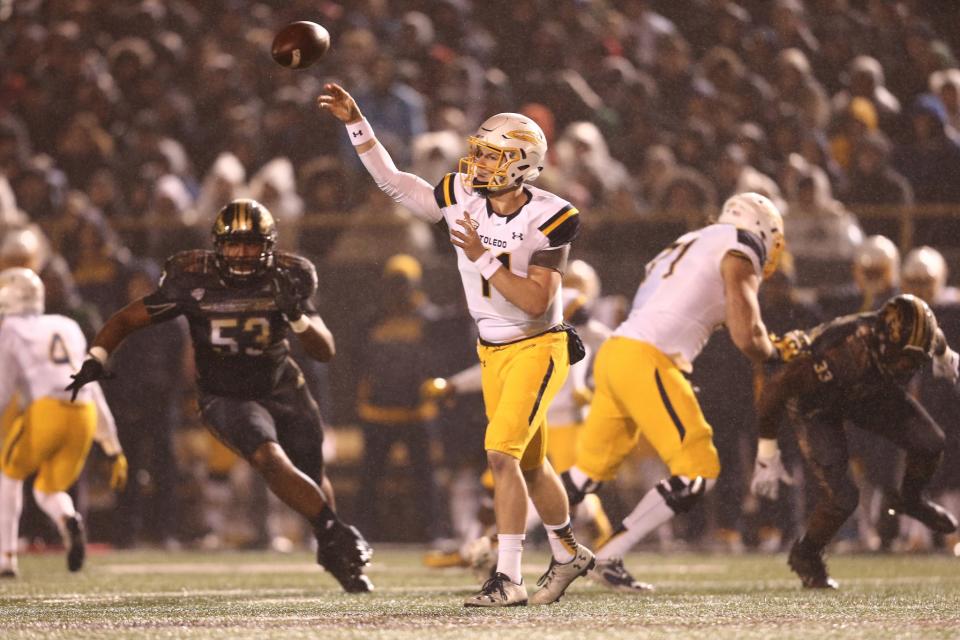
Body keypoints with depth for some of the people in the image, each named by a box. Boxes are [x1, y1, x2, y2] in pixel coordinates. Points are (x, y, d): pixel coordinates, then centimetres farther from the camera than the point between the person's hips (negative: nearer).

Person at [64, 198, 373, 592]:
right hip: (226, 398, -3)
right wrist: (97, 357, -24)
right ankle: (338, 537, -26)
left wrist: (298, 316, -30)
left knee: (312, 479, 12)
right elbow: (127, 320, -8)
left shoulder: (288, 280, -12)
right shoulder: (192, 280, -18)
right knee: (271, 460, -29)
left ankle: (333, 552, 39)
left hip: (283, 389, 3)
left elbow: (325, 352, -12)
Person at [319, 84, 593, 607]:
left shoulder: (547, 219, -20)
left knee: (502, 453, -19)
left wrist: (483, 258, -29)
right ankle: (568, 554, 37)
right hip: (493, 352, 6)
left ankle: (508, 579, -17)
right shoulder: (463, 198, -6)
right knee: (528, 464, 16)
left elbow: (536, 301, -24)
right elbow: (394, 182, 4)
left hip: (537, 348, -6)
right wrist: (356, 123, -4)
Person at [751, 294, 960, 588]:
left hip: (866, 392, 5)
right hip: (816, 405, -5)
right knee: (841, 496, -16)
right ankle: (805, 556, 13)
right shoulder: (840, 354, -45)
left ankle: (911, 500, 22)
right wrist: (767, 457, -26)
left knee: (930, 442, -10)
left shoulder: (912, 339, -29)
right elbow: (775, 391, -35)